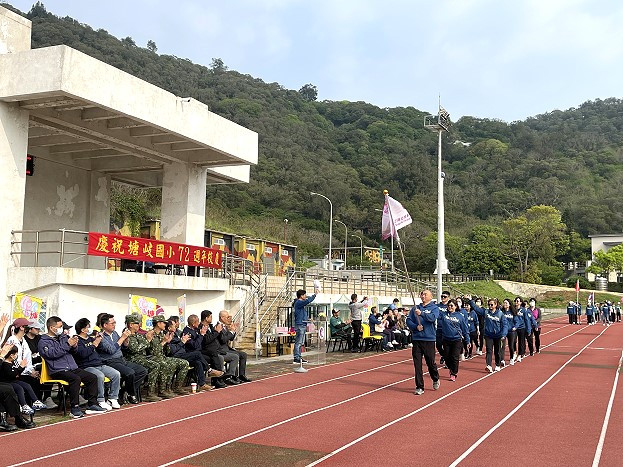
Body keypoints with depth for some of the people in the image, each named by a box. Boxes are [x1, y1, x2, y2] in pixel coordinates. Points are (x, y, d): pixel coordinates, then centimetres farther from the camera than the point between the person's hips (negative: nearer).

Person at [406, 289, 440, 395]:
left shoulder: (434, 308, 3)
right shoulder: (415, 308, 12)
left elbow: (433, 318, -17)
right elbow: (408, 320, 6)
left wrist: (421, 313, -29)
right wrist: (415, 326, -12)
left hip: (429, 339, -3)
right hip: (416, 339, 3)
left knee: (430, 362, 4)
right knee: (417, 364, 1)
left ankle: (435, 379, 33)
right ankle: (419, 387, 7)